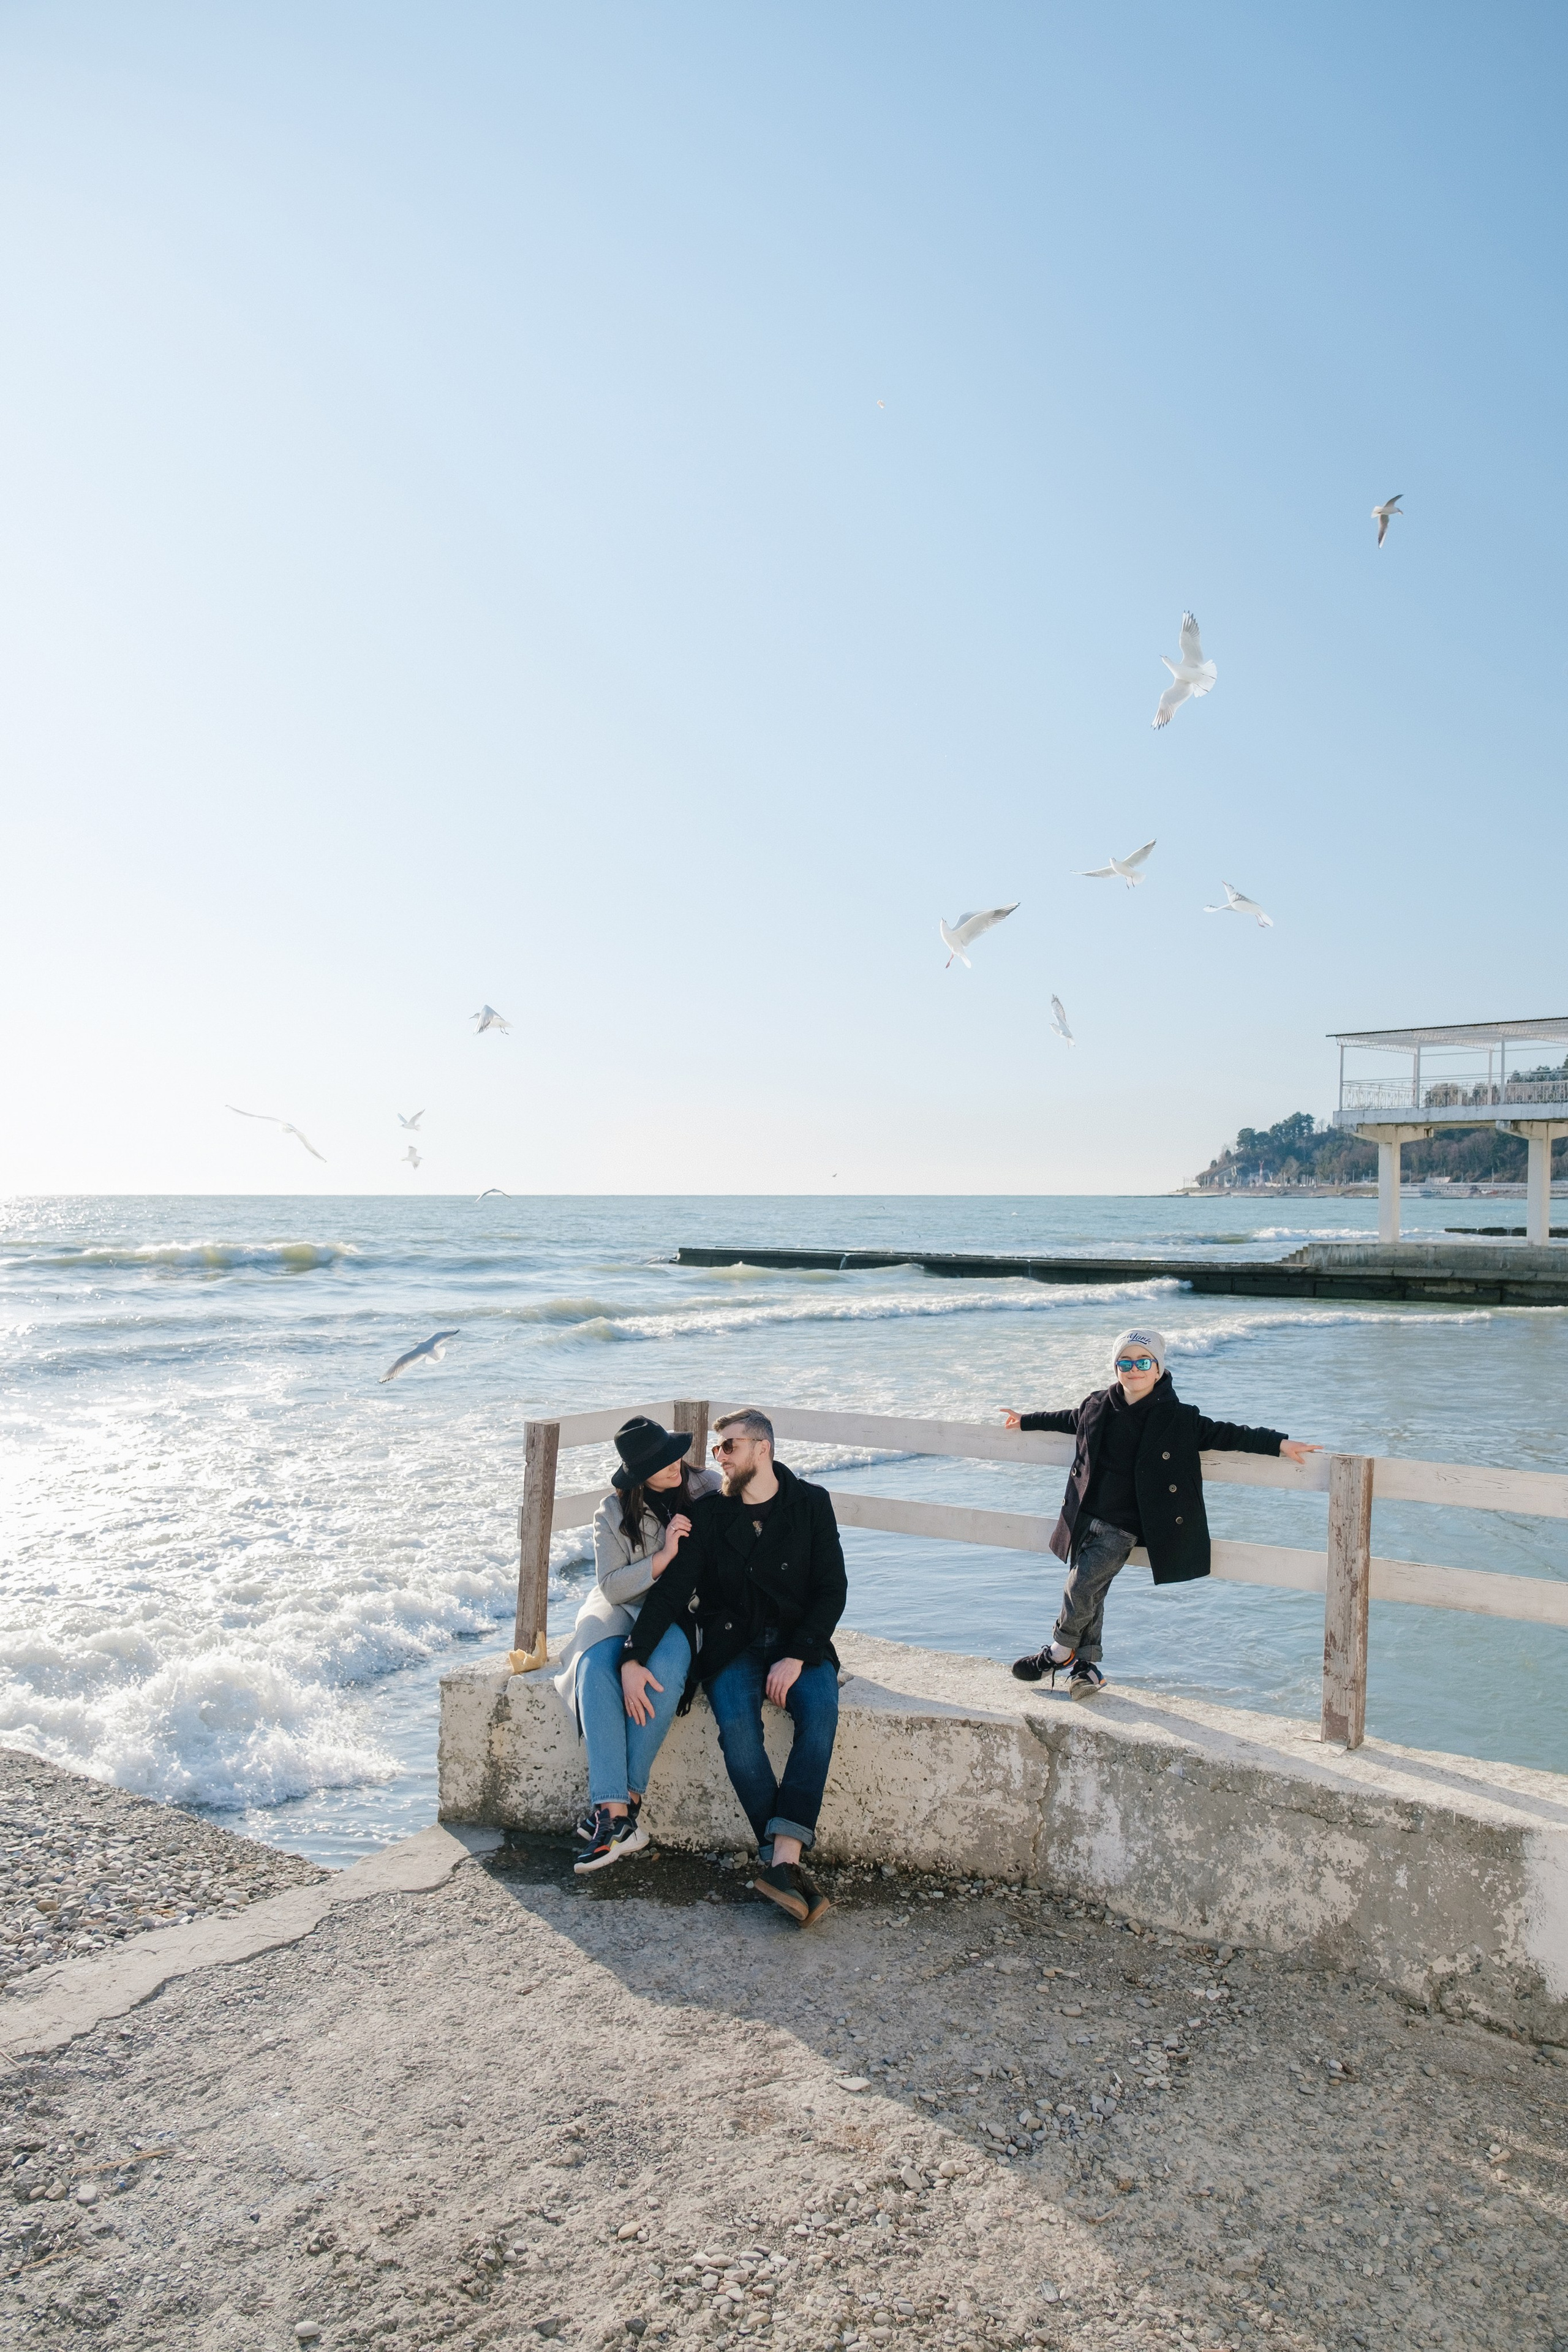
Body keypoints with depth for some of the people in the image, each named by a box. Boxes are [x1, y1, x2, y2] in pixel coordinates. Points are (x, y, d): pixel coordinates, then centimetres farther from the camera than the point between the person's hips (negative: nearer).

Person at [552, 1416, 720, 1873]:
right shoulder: (614, 1512, 0)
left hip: (685, 1612, -1)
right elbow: (612, 1587, -6)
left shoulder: (707, 1489, -1)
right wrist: (664, 1556, -18)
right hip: (625, 1608, 1)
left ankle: (619, 1800, -25)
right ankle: (617, 1816, -35)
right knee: (595, 1667, -31)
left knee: (664, 1667, -35)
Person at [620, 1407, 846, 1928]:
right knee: (738, 1726, -30)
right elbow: (672, 1588, -3)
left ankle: (781, 1861, -36)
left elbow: (832, 1589, -3)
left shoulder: (811, 1504, 1)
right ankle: (787, 1862, -24)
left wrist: (798, 1656, -16)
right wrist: (635, 1658, -16)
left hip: (800, 1642, 0)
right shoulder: (710, 1514, 4)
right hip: (732, 1645, 1)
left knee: (820, 1711, -31)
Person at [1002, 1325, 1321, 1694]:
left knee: (1081, 1587, -13)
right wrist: (1025, 1421, 37)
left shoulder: (1177, 1418, -7)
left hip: (1122, 1528, -4)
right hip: (1084, 1518, 4)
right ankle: (1087, 1665, 21)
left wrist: (1279, 1443, -16)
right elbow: (1068, 1419, 24)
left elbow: (1224, 1434, -7)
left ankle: (1060, 1652, 10)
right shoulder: (1098, 1406, 5)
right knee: (1090, 1594, 7)